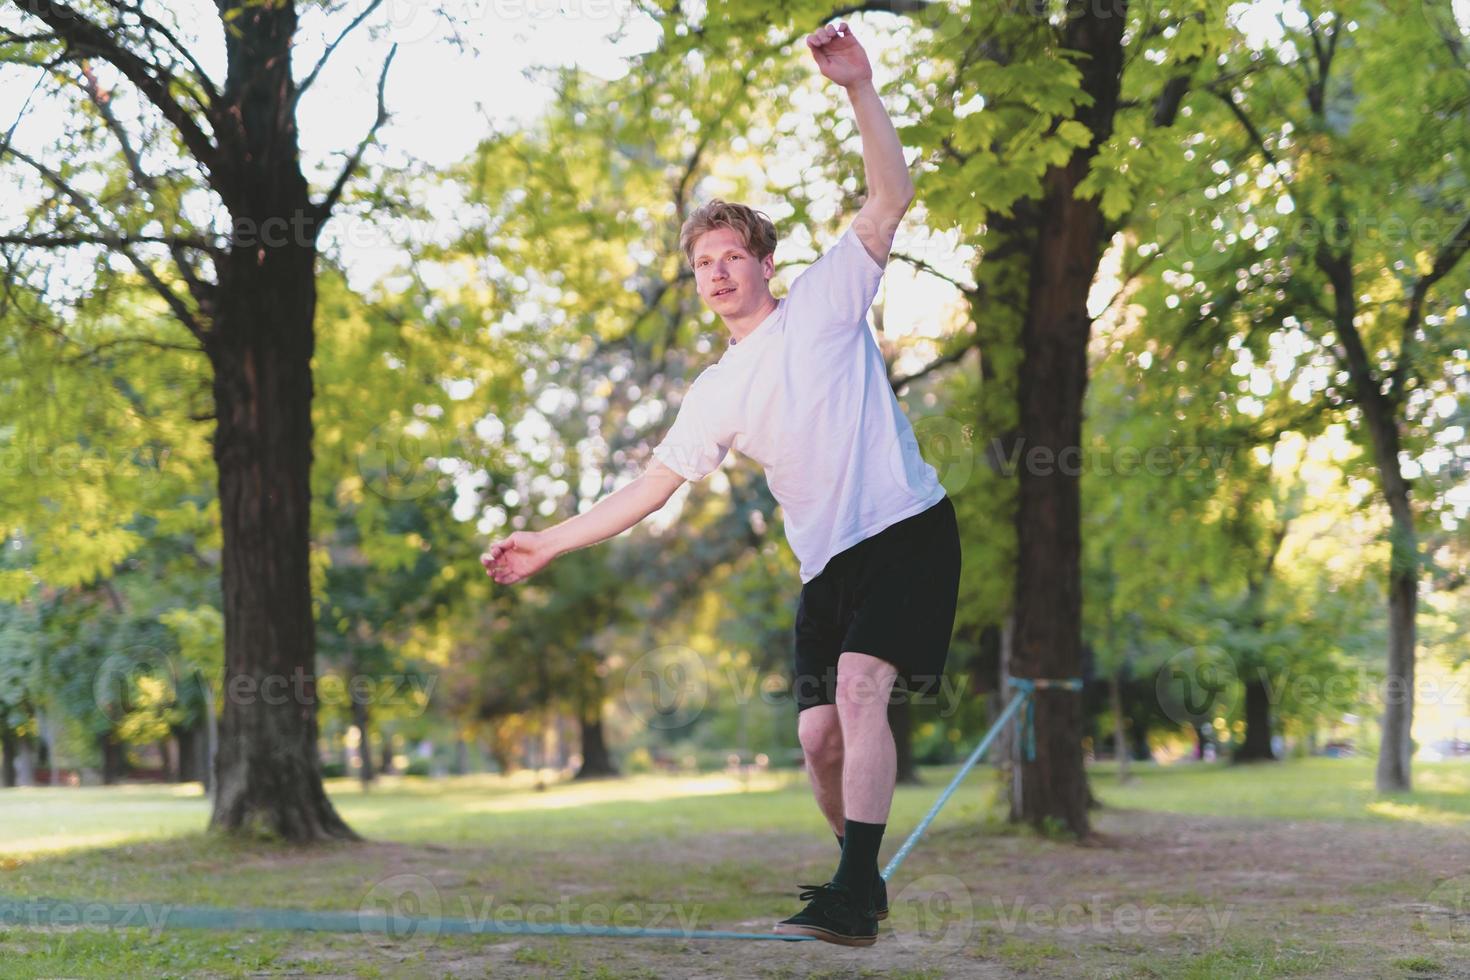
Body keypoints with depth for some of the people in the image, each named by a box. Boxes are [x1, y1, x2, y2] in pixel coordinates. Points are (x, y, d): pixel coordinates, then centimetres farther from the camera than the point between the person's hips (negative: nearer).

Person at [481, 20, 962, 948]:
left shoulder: (825, 300, 3)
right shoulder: (717, 393, 13)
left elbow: (892, 196, -7)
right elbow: (651, 485, 15)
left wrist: (859, 88, -19)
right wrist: (550, 542, 11)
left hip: (905, 529, -5)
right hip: (826, 560, 5)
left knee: (859, 688, -23)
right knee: (820, 734, -1)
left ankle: (853, 894, -26)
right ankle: (863, 882, 20)